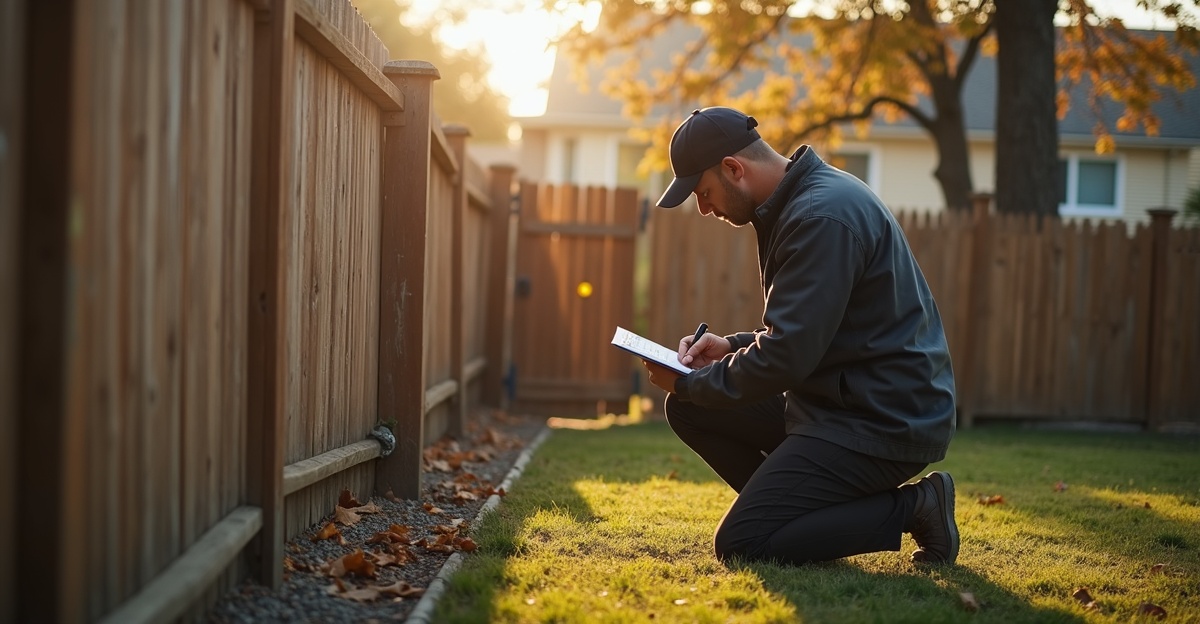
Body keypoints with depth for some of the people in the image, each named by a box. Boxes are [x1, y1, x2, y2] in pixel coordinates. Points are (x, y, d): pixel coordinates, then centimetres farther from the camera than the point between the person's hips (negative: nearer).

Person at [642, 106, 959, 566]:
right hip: (839, 397, 10)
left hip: (885, 420, -10)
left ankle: (911, 507, -4)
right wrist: (733, 345, 7)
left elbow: (786, 357, -24)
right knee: (689, 409, 8)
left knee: (740, 545, -14)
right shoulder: (799, 201, 11)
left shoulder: (822, 217, -21)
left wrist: (688, 383, -10)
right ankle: (801, 510, 8)